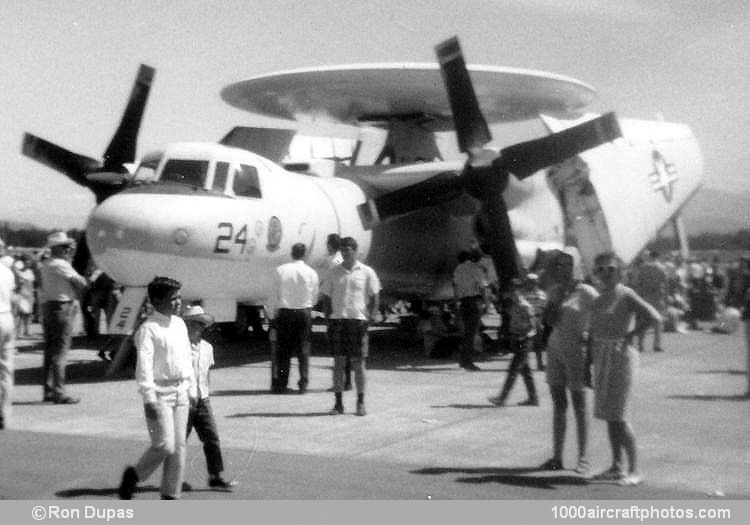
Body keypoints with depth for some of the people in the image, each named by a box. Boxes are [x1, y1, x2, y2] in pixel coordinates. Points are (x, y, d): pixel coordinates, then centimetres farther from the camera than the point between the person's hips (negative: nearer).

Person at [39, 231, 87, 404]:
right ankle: (58, 392, -8)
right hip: (62, 307, -10)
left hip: (47, 306, 10)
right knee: (60, 351, -8)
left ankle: (48, 390, 17)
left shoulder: (46, 264, 15)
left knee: (50, 350, 12)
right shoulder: (60, 265, -14)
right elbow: (81, 283, -16)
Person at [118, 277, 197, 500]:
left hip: (180, 394, 7)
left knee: (179, 447, 7)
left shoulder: (180, 324, 12)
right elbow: (144, 364, -16)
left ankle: (171, 496, 16)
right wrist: (149, 398, -21)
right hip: (160, 394, -7)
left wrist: (192, 389, 19)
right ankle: (133, 475, 14)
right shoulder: (149, 329, -11)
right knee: (164, 445, -11)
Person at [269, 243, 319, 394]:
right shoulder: (311, 273, -3)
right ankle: (303, 383, 5)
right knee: (303, 349, 8)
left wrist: (272, 316, 4)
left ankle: (281, 384, 8)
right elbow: (314, 297, 4)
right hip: (304, 312, 0)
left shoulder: (280, 270, -5)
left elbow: (275, 295, -3)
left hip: (285, 312, 0)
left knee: (284, 349, 6)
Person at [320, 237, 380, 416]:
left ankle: (360, 403, 9)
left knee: (359, 364, 0)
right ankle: (338, 403, 8)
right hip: (337, 320, 2)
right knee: (338, 362, 2)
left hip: (358, 320, -2)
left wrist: (372, 317, -6)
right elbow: (327, 296, 13)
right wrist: (329, 319, 3)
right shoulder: (334, 272, 10)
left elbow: (375, 297, 5)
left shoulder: (366, 272, 3)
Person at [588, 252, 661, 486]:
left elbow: (654, 317, -20)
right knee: (608, 415, 10)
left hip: (620, 354, -8)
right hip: (601, 356, 8)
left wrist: (630, 335, -11)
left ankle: (634, 469, 0)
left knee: (617, 416, -8)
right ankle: (616, 467, 17)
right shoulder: (600, 296, 12)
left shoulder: (626, 295, -11)